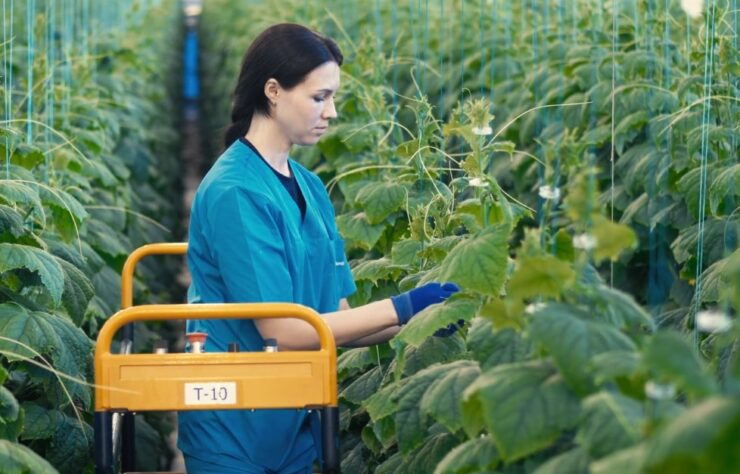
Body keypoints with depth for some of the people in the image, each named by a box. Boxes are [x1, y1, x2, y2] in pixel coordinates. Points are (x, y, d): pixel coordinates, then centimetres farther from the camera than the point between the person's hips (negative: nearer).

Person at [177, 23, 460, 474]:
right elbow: (283, 331, -19)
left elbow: (336, 317, 5)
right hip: (235, 434, -7)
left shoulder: (311, 188, 7)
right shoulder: (234, 193, -17)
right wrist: (402, 308, -19)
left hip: (297, 424, 7)